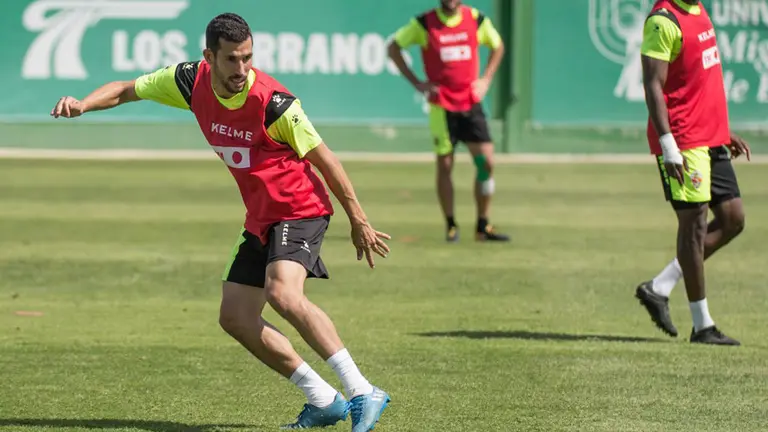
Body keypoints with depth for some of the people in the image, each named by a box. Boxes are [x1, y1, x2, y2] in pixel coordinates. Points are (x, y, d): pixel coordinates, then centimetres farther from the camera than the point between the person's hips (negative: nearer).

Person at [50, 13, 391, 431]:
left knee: (282, 293, -31)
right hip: (260, 219, 8)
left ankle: (363, 393, -31)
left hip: (299, 210, -8)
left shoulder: (274, 103, -23)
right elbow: (127, 90, 8)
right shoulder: (192, 81, -7)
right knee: (235, 318, 4)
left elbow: (324, 159, -13)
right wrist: (82, 104, -12)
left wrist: (359, 223, -8)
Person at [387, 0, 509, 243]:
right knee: (445, 165, 0)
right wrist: (416, 82, -5)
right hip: (441, 104, -2)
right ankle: (451, 226, 12)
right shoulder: (424, 23, -6)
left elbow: (497, 46, 19)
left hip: (471, 103, 2)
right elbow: (393, 48, 1)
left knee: (486, 162, -5)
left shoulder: (477, 20, 2)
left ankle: (483, 227, 5)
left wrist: (486, 80, 6)